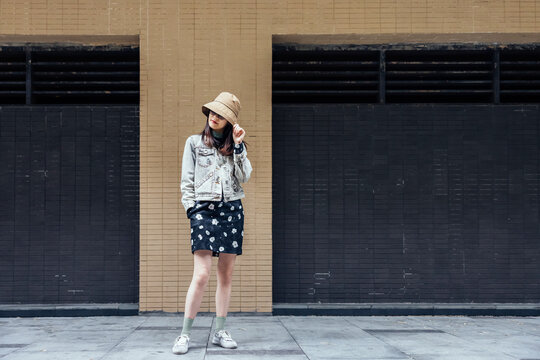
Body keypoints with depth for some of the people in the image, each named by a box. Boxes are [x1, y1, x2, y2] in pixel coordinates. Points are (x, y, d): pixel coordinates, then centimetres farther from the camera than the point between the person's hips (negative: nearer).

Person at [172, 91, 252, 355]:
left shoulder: (236, 146, 15)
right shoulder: (194, 142, 10)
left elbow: (244, 177, 1)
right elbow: (187, 181, 7)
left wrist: (238, 146, -5)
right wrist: (191, 208, -3)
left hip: (232, 211, 3)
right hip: (204, 210, -3)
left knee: (226, 275, 4)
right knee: (201, 275, -12)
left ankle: (220, 331, 13)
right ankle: (185, 334, -6)